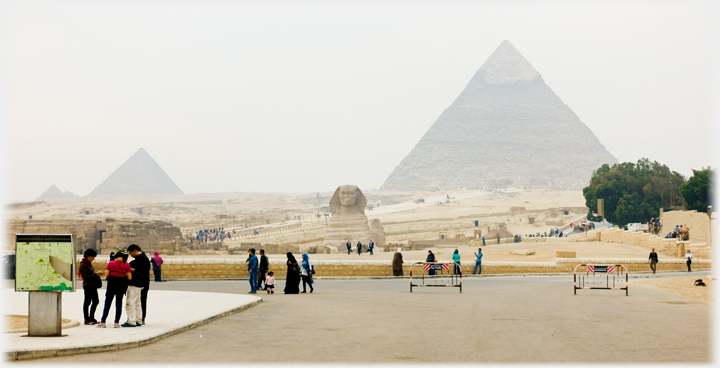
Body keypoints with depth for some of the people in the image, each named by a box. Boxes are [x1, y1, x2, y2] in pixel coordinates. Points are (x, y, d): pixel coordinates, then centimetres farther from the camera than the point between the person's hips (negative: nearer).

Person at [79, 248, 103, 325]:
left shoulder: (89, 263, 14)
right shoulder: (83, 265, -14)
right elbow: (86, 277, -19)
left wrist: (97, 274, 8)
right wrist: (96, 274, -21)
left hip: (93, 286, 10)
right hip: (88, 286, -9)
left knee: (96, 301, 12)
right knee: (87, 302, -2)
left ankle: (91, 318, 22)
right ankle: (87, 320, 5)